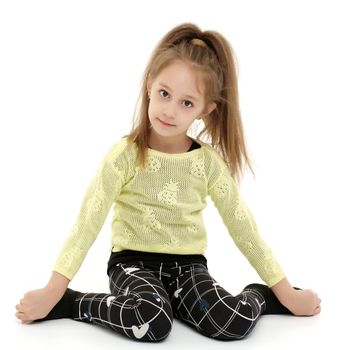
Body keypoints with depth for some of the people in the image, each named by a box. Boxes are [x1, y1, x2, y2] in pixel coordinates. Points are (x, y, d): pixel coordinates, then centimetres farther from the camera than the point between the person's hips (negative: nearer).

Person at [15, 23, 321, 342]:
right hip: (134, 261, -2)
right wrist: (52, 291, -18)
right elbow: (88, 222, -14)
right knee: (152, 322, -34)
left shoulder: (209, 162, -3)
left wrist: (285, 292, 4)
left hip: (188, 264, 2)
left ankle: (259, 297, 8)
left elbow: (243, 227, 2)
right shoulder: (125, 155, -12)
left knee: (235, 322, -25)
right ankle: (72, 303, -11)